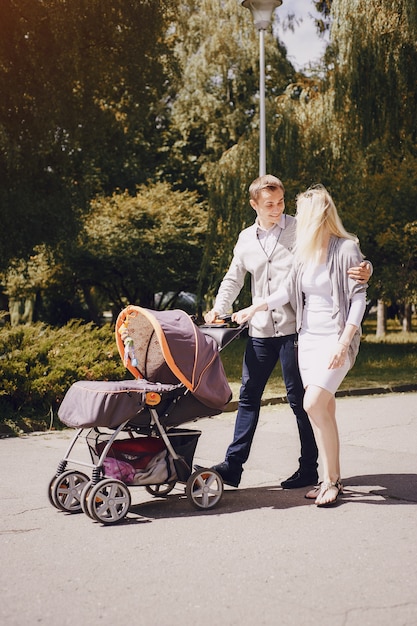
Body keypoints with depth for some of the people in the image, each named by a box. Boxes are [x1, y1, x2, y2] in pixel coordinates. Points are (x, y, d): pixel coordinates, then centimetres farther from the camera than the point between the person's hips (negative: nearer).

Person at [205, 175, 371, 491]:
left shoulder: (301, 230, -4)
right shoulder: (246, 239, 11)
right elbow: (233, 280, 21)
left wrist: (363, 269, -27)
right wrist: (218, 309, 8)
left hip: (294, 328, -5)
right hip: (260, 331, 5)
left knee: (299, 398, 2)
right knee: (248, 396, 7)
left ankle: (309, 469, 14)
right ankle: (233, 465, 14)